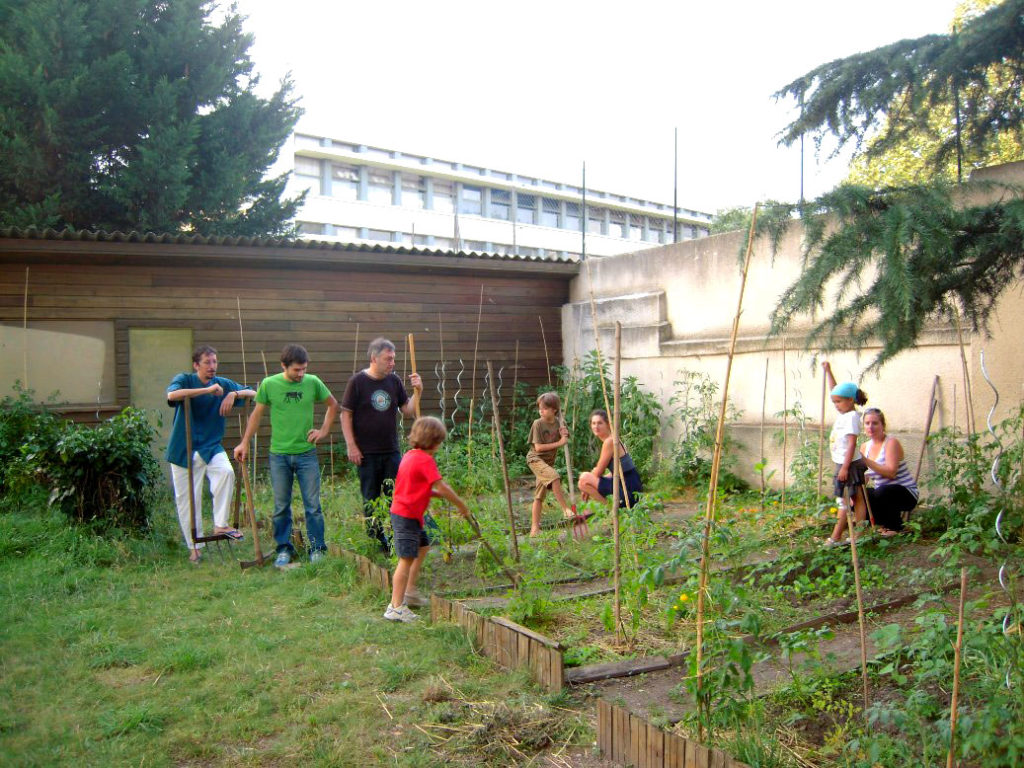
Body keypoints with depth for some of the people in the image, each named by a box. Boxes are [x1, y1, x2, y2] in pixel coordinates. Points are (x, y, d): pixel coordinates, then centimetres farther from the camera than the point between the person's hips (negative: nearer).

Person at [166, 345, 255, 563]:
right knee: (186, 498, 3)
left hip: (211, 446, 2)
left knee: (226, 472, -28)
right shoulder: (184, 380, -6)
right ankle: (194, 547, 17)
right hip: (184, 449, -2)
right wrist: (207, 390, -31)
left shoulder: (223, 384, 4)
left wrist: (234, 394, -15)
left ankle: (220, 524, -17)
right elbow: (172, 395, -29)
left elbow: (252, 394, 5)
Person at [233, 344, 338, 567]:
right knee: (281, 506, 8)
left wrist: (324, 431, 5)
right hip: (279, 455, 0)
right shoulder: (269, 384, -4)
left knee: (313, 505, 2)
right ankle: (284, 549, 20)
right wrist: (244, 443, 6)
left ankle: (317, 548, 14)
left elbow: (333, 405, 13)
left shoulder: (313, 382, -2)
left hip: (306, 453, 0)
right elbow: (257, 414, 7)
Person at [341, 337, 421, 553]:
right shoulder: (357, 381, -7)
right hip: (367, 453, -4)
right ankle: (376, 541, 18)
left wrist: (417, 392, -8)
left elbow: (408, 411, 8)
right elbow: (346, 415, -5)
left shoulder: (394, 381, 6)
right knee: (371, 499, 6)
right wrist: (351, 446, -10)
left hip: (391, 451, 4)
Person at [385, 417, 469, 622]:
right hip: (407, 515, -11)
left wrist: (439, 494, 7)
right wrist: (461, 505, -8)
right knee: (407, 559, -10)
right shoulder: (425, 460, -18)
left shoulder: (410, 455, 12)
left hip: (401, 512, 11)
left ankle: (409, 591, 32)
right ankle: (396, 607, -9)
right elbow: (441, 487, -18)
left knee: (423, 546, 25)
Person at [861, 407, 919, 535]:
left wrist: (866, 461, -33)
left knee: (882, 492, -36)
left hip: (906, 494, -7)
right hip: (883, 494, 7)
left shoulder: (891, 443, -14)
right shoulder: (865, 447, 6)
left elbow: (891, 473, -27)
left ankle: (895, 526, -9)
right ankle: (884, 523, 10)